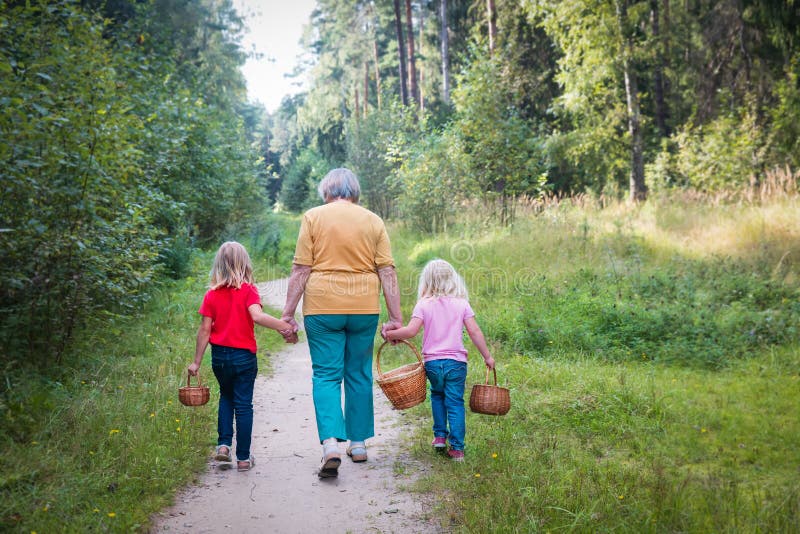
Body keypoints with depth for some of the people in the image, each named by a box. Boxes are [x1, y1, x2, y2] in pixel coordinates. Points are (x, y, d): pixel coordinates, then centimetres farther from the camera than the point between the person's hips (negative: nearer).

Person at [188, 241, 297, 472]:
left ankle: (223, 444, 11)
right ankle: (243, 457, 9)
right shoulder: (248, 290, -9)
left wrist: (196, 361, 5)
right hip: (244, 356, -3)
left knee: (226, 397, 23)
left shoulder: (212, 295, 0)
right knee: (243, 404, 4)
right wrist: (284, 326, -25)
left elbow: (205, 329, -1)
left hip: (219, 355, 3)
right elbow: (257, 316, -26)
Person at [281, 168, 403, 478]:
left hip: (323, 307, -2)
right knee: (359, 375, 14)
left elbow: (301, 269, -4)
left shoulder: (313, 217, 1)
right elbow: (387, 272, 3)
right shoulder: (373, 221, 7)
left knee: (326, 375, 2)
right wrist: (395, 318, 5)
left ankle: (331, 444, -15)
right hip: (364, 308, 2)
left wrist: (288, 312, 0)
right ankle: (358, 444, 22)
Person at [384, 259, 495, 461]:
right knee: (455, 402, 3)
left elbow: (411, 331, -13)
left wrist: (390, 334, 2)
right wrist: (487, 356, 6)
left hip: (432, 362, 1)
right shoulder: (462, 304, 2)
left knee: (437, 395, 25)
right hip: (456, 362, 0)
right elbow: (475, 332, -1)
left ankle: (440, 436, 23)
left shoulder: (424, 304, -1)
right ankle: (457, 448, 0)